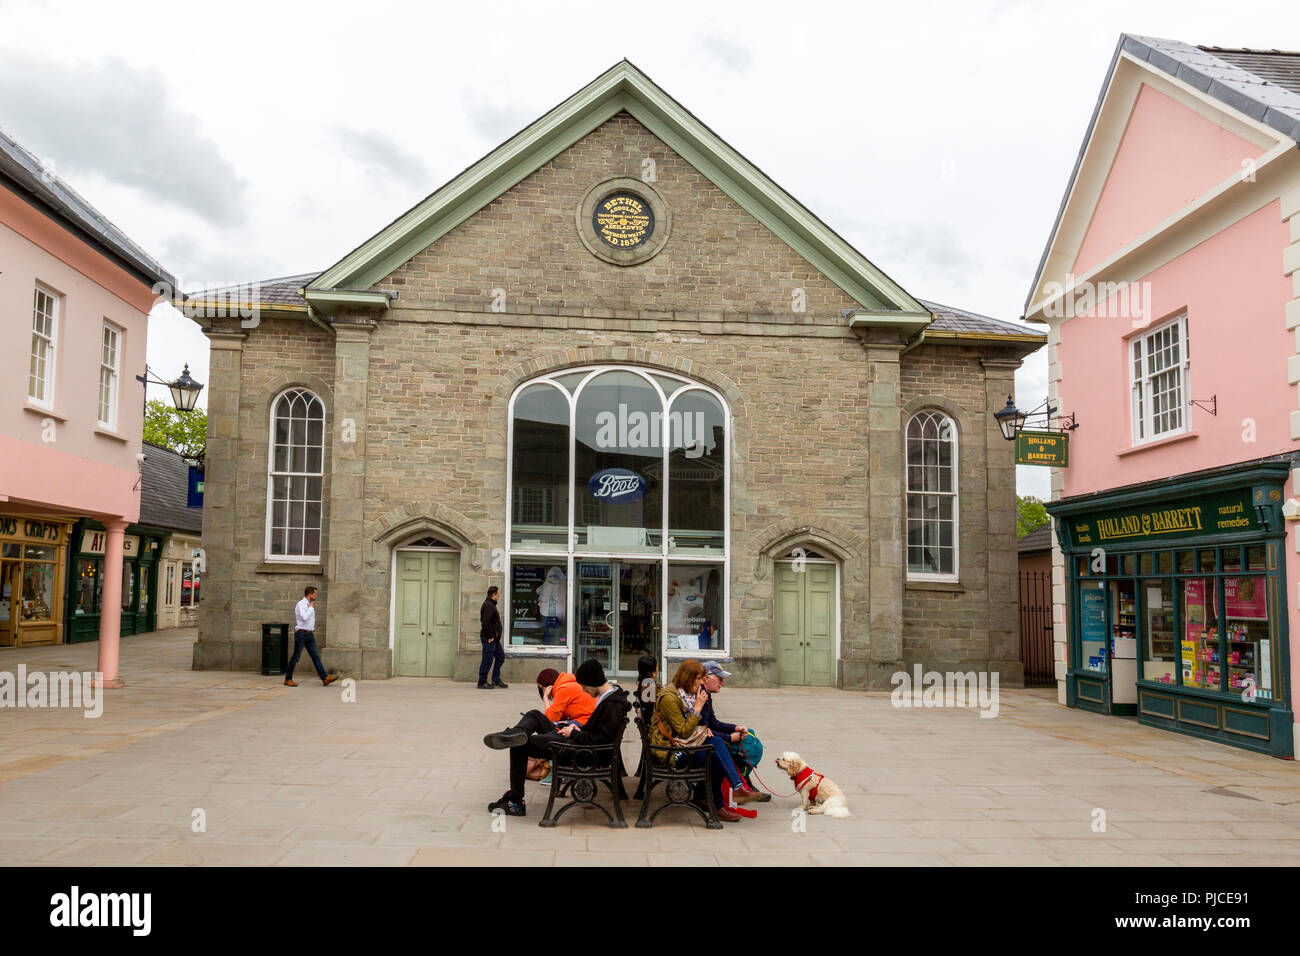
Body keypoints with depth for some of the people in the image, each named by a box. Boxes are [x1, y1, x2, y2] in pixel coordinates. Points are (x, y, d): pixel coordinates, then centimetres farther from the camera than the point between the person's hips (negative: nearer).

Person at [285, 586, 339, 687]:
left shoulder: (310, 605, 15)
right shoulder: (300, 604, -11)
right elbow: (304, 617, -27)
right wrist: (311, 608, -14)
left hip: (310, 634, 7)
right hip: (301, 634, -7)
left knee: (316, 656, -1)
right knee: (296, 657, 0)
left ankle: (325, 679, -7)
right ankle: (288, 679, 13)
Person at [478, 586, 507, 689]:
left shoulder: (491, 604, 16)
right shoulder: (489, 606, -17)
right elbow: (486, 622, -26)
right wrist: (490, 636, -20)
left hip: (494, 638, 11)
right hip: (489, 638, -11)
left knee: (500, 656, 15)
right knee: (487, 660, -3)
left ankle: (496, 680, 20)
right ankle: (482, 683, 5)